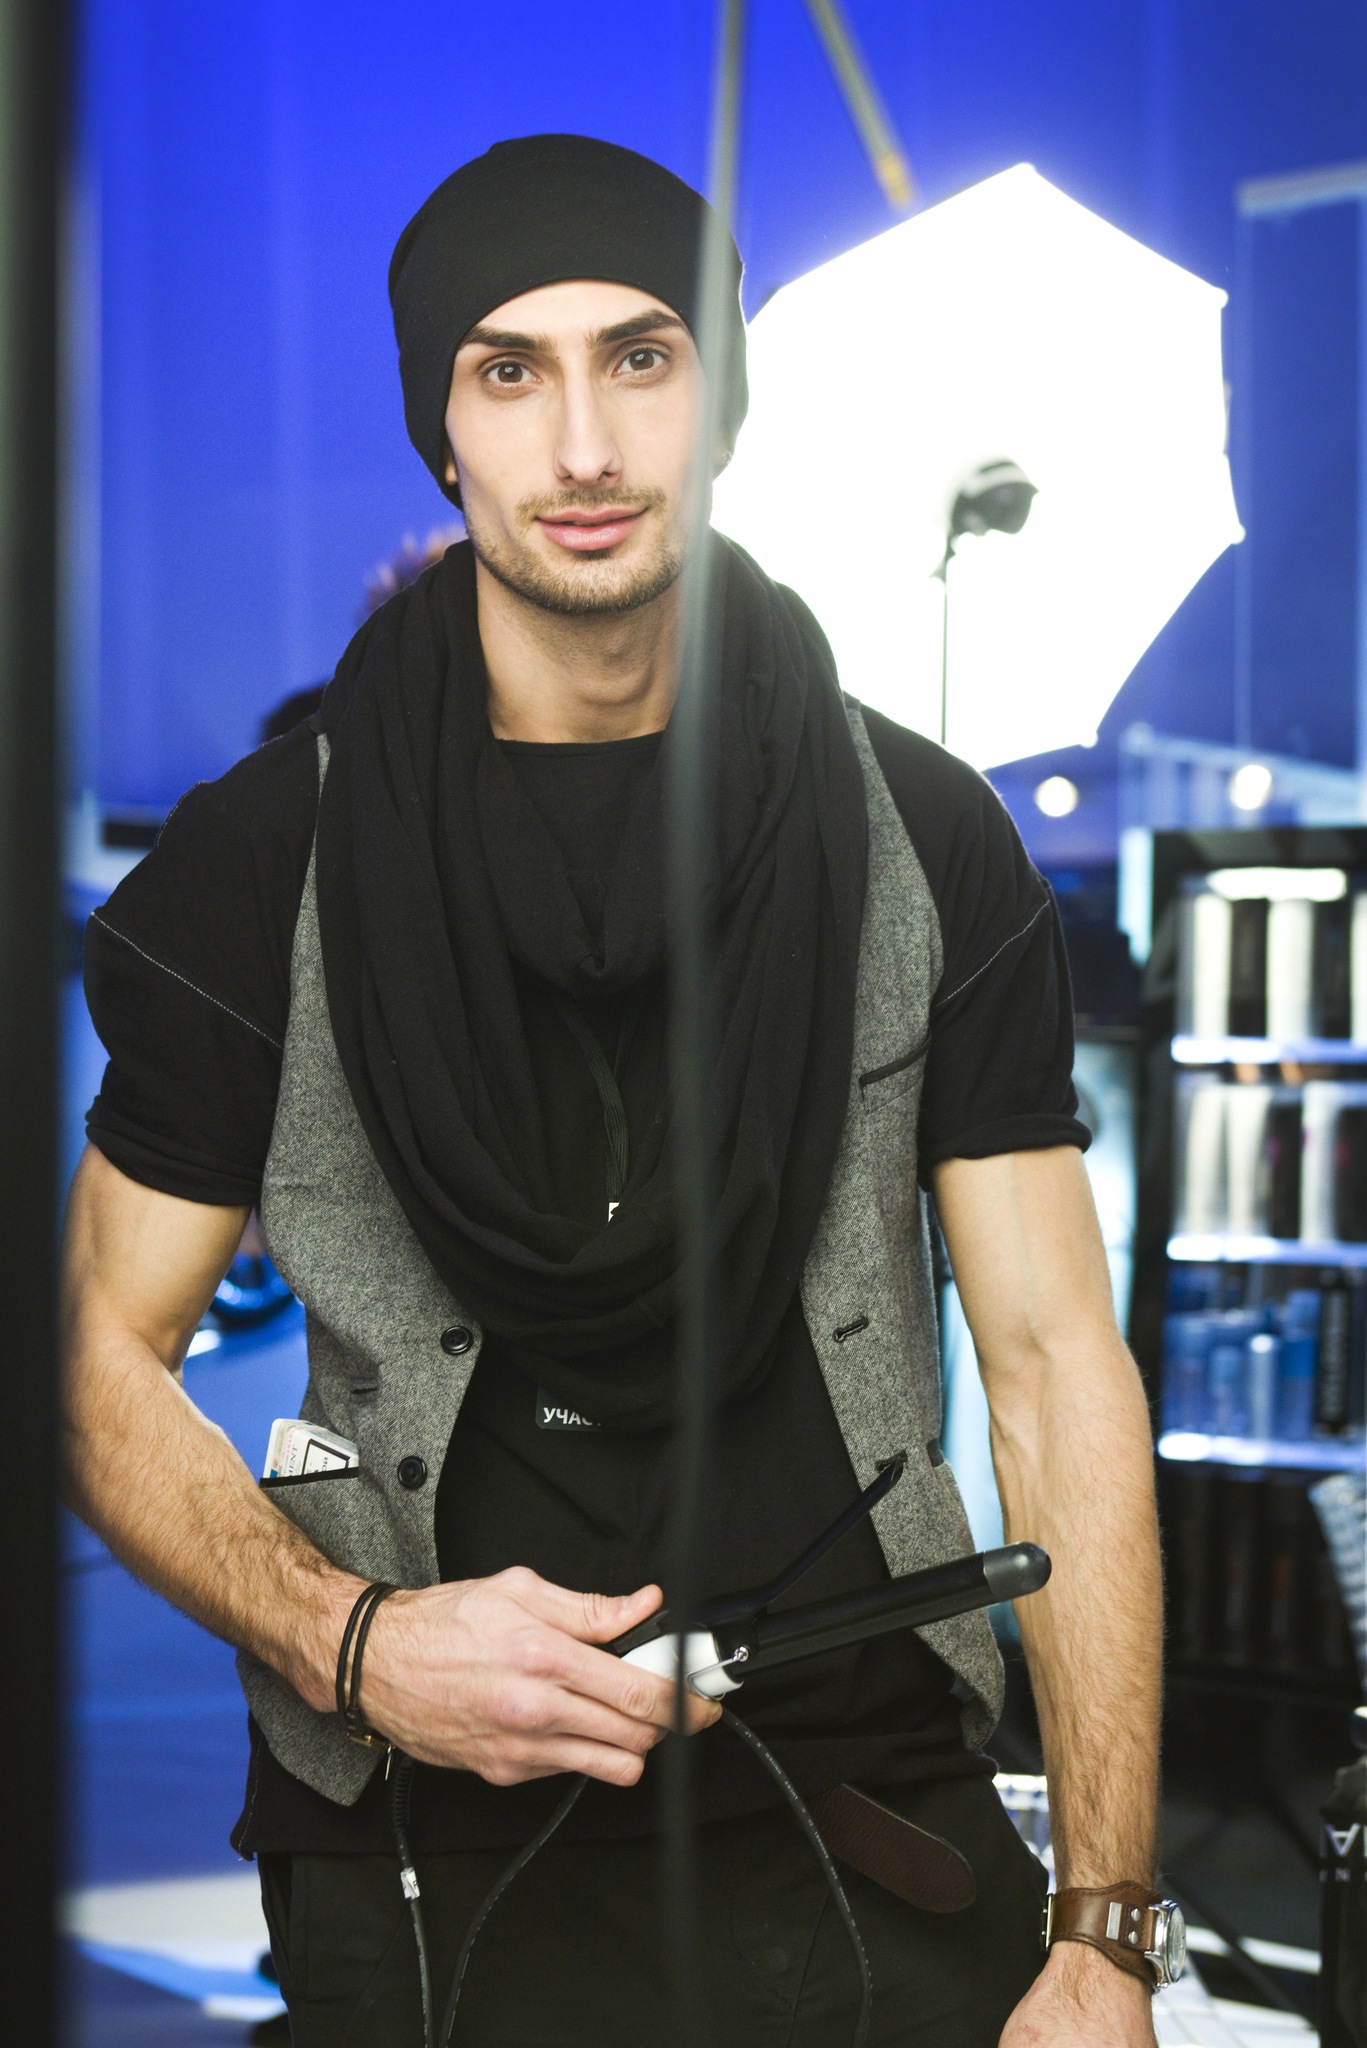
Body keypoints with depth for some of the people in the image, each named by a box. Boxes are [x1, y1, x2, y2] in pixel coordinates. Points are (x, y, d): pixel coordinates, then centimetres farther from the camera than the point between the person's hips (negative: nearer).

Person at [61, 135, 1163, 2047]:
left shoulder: (926, 844, -2)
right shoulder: (262, 861, -4)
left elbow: (1056, 1362, -4)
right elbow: (110, 1356, 0)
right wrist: (351, 1642, -19)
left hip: (877, 1841, 1)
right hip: (431, 1865, -1)